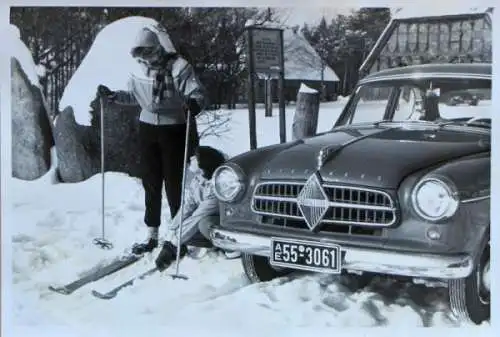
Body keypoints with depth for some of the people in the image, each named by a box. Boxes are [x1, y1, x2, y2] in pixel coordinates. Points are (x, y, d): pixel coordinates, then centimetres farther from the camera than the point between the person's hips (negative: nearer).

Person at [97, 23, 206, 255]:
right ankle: (151, 235, 22)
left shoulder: (178, 67, -16)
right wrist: (113, 95, 6)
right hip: (148, 128, 6)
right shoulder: (139, 69, 2)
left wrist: (194, 103, -42)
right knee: (150, 183, 12)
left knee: (174, 184, -3)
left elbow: (197, 92, -21)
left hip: (174, 129, -6)